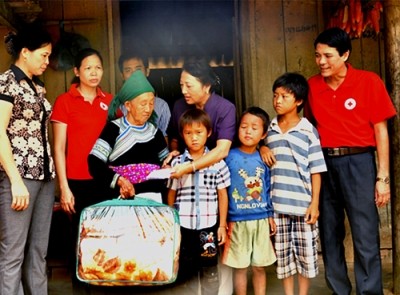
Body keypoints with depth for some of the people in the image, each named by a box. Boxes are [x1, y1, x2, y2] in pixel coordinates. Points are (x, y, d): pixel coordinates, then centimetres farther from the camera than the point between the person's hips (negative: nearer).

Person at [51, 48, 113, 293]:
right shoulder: (64, 101, -1)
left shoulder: (110, 101, 9)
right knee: (81, 237, 5)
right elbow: (59, 148, -3)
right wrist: (64, 187, -7)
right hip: (79, 181, -3)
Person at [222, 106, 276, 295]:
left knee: (259, 266, 12)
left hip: (261, 220, 3)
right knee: (240, 267, 8)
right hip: (237, 221, -2)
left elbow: (268, 189, 10)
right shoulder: (229, 157, -5)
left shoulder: (263, 159, 4)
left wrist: (271, 215, 8)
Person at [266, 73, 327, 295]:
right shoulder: (270, 130, 6)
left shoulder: (308, 131, -4)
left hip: (303, 204, -3)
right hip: (277, 204, 3)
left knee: (305, 253, 8)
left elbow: (316, 170, -4)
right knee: (283, 255, 11)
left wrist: (315, 203, -7)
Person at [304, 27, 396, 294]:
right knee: (329, 235, 12)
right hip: (324, 163, 4)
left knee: (366, 238, -3)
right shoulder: (312, 86, 5)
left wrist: (383, 177, -7)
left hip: (358, 162, -4)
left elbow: (380, 130, -4)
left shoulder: (369, 81, -5)